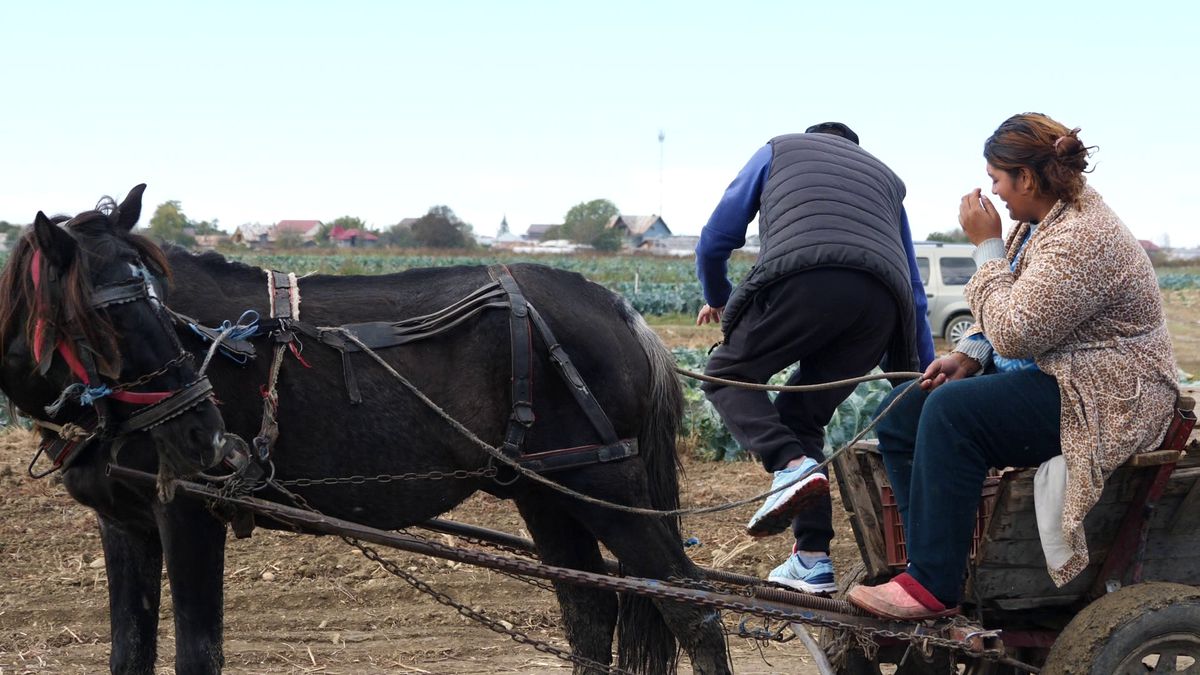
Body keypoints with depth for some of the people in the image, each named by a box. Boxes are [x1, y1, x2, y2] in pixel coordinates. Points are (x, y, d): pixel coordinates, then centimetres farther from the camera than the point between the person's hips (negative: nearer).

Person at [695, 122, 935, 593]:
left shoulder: (778, 150, 30)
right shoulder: (887, 178, 39)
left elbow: (716, 239, 27)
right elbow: (916, 295, 38)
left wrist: (717, 300, 47)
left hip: (805, 280, -4)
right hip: (883, 302, 4)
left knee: (727, 375, 13)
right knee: (802, 413, 17)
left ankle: (792, 466, -15)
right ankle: (813, 560, 8)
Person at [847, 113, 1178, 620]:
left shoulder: (1080, 238, -23)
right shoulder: (1040, 221, 10)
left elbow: (1015, 333, -26)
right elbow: (1015, 314, 19)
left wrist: (986, 246, -17)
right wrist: (968, 354, 1)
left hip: (1104, 401, -11)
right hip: (1046, 376, 11)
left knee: (952, 410, -30)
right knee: (900, 415, 2)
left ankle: (933, 588, -28)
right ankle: (928, 562, -3)